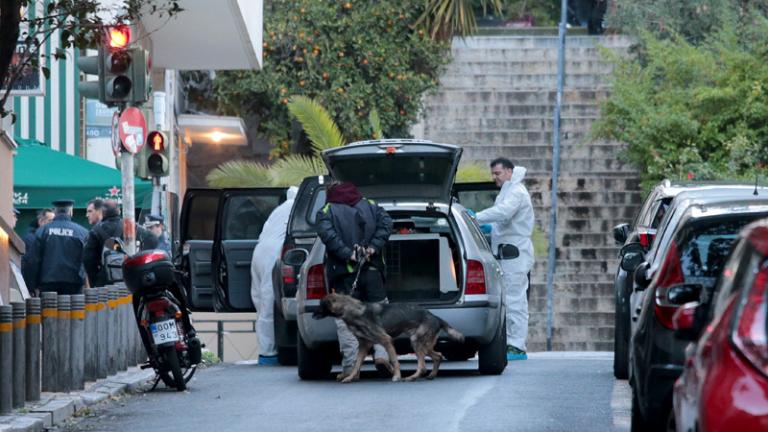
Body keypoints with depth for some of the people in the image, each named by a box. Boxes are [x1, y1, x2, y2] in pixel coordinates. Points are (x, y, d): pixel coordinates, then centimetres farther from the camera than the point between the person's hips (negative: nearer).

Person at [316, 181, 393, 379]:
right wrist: (374, 247, -8)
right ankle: (381, 354, -4)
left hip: (344, 273, -2)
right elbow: (386, 223, 0)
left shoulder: (326, 212, 5)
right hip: (372, 271, 3)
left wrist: (348, 254, -17)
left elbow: (327, 233, -14)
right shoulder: (370, 206, 15)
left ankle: (350, 366, -6)